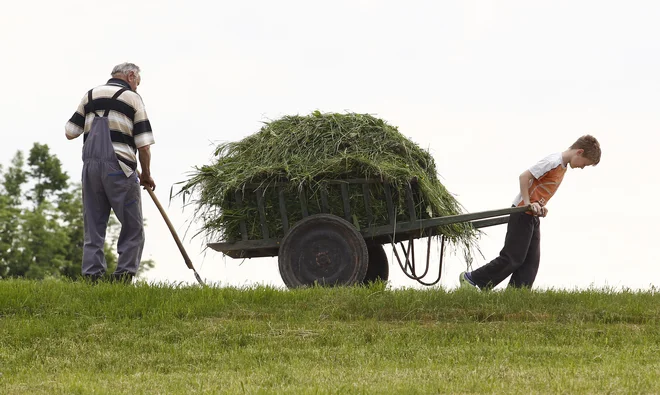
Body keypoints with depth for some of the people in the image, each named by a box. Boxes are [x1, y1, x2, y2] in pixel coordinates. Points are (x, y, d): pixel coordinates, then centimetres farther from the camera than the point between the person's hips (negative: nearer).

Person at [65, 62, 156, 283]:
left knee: (93, 227, 9)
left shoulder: (90, 96, 15)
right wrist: (146, 174, 10)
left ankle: (92, 276, 0)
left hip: (91, 165, 4)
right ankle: (124, 277, -7)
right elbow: (143, 143, -2)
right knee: (133, 228, 3)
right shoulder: (132, 98, 3)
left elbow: (70, 132, 13)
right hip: (119, 167, -4)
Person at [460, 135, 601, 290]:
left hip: (534, 216, 10)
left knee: (531, 262, 4)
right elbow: (524, 176, -21)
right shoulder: (553, 161, -18)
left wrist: (541, 206, 4)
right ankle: (470, 278, 5)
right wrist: (528, 204, -21)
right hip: (522, 214, -10)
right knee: (513, 258, -6)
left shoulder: (563, 166, 12)